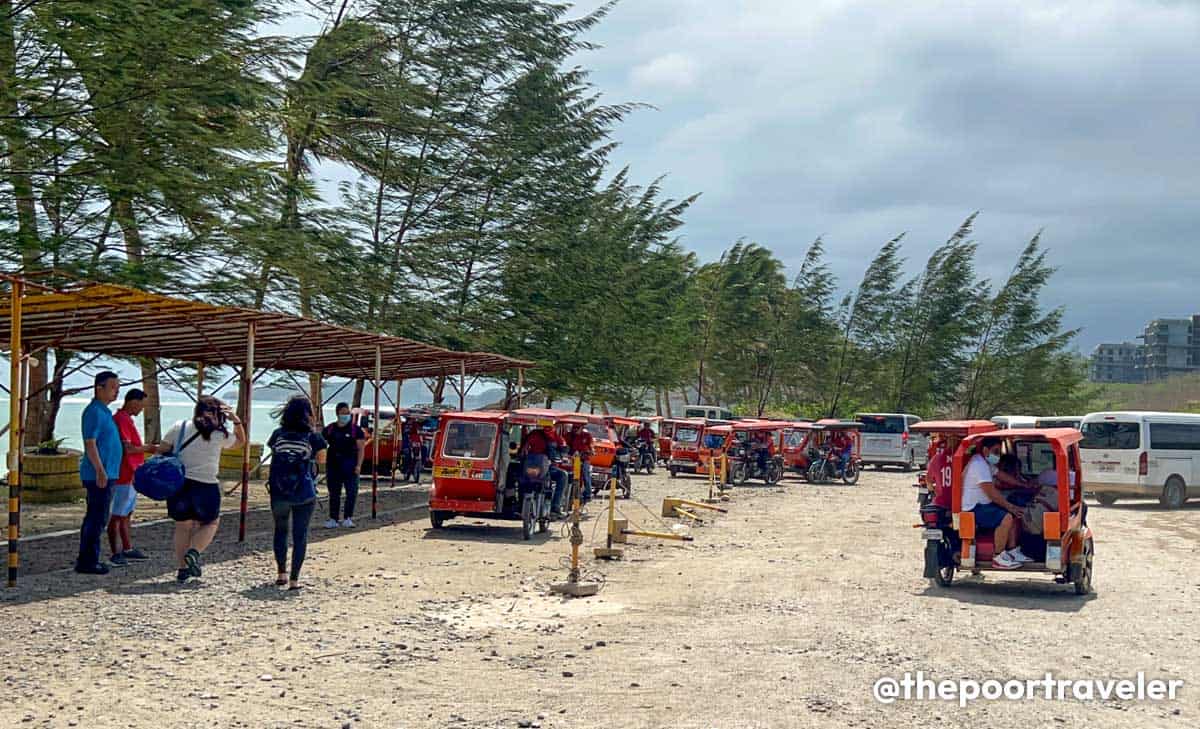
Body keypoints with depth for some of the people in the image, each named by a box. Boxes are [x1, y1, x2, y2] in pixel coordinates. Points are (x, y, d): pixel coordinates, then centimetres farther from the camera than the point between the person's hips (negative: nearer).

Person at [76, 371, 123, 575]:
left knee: (94, 517, 14)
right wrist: (100, 471, -24)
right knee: (97, 518, -8)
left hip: (105, 474, 10)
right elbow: (90, 443, -20)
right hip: (99, 475, -10)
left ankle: (86, 559, 21)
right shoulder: (94, 411, -13)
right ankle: (87, 561, -6)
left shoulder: (104, 411, 18)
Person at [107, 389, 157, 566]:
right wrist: (148, 448, -12)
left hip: (131, 476, 10)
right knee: (117, 516, -3)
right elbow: (126, 449, -22)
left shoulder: (127, 419, 16)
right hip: (123, 477, -10)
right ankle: (115, 554, 2)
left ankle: (128, 550, 23)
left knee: (126, 515, 15)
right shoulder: (121, 420, -16)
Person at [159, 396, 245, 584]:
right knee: (210, 523, 19)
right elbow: (241, 441, 18)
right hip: (205, 486, -2)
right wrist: (236, 420, 10)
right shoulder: (220, 435, -1)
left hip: (178, 484, 2)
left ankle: (182, 568, 14)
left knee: (182, 526, 17)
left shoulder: (180, 427, 3)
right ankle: (194, 552, -6)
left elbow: (161, 452, 3)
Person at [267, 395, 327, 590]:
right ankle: (294, 579, 0)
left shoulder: (278, 434, -3)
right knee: (300, 535, 4)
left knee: (280, 530, 22)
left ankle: (281, 573, 26)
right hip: (304, 494, -2)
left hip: (278, 492, 2)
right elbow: (321, 459, 5)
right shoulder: (313, 437, -8)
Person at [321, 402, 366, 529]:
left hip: (350, 465, -3)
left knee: (351, 492, -6)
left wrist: (359, 465, -11)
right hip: (333, 465, 3)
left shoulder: (356, 429, 1)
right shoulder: (329, 429, 9)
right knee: (334, 493, 7)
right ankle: (333, 519, 13)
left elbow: (361, 448, -2)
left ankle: (347, 518, 2)